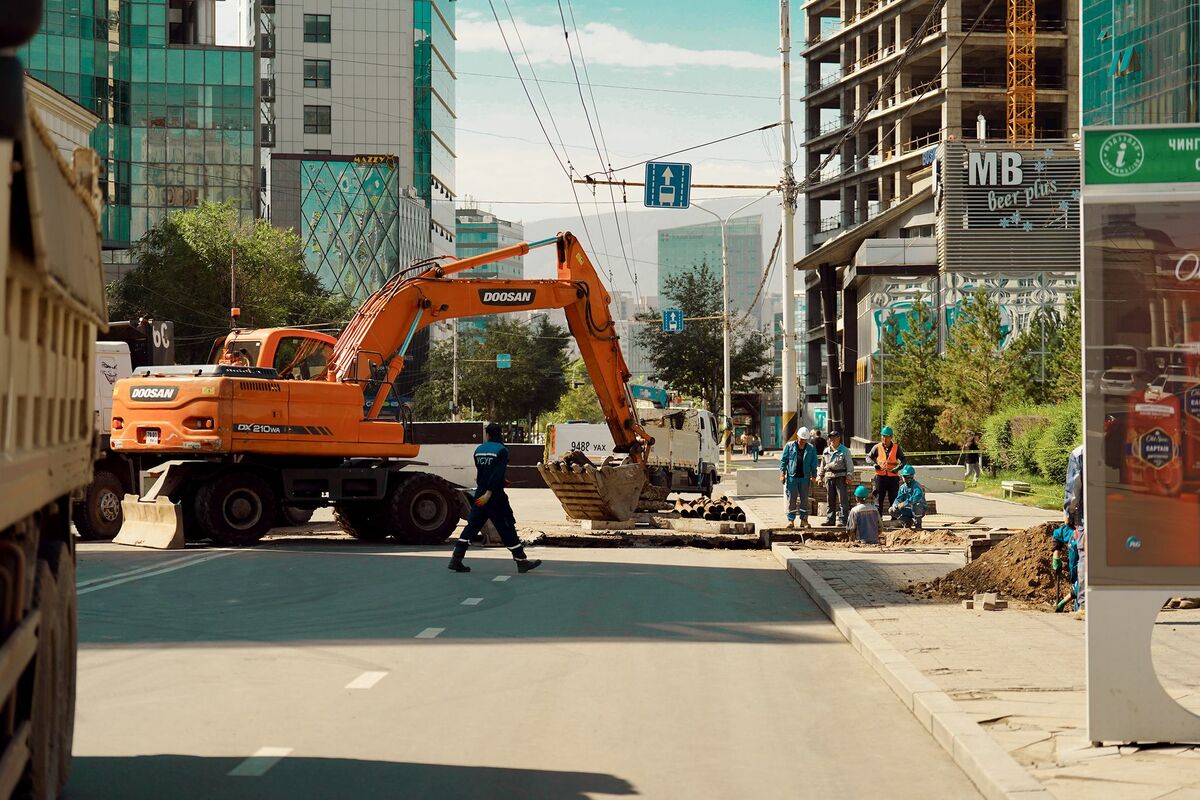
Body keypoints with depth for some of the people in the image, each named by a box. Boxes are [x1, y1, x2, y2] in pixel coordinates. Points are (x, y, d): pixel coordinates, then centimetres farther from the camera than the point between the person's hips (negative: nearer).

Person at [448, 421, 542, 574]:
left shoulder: (478, 450, 8)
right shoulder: (501, 450, -10)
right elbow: (498, 474, -20)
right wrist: (488, 494, -23)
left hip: (480, 495, 5)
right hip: (495, 496, -5)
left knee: (472, 526, 8)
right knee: (507, 528, 1)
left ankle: (456, 559, 2)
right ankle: (522, 561, 7)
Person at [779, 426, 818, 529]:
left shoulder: (810, 449, 6)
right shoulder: (789, 446, 2)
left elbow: (814, 463, 10)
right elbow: (783, 460, 4)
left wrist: (813, 475, 5)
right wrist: (782, 473, -2)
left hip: (805, 477, 1)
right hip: (792, 477, -1)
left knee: (804, 499, 6)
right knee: (791, 499, -1)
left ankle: (804, 519, 13)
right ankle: (791, 520, 3)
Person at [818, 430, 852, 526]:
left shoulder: (845, 450, 1)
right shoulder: (826, 451, 16)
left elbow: (849, 464, -1)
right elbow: (822, 465, 24)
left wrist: (849, 476, -9)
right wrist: (820, 476, 19)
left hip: (840, 476, -5)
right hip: (829, 476, 5)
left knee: (842, 499, -7)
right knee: (830, 500, 9)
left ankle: (842, 519, -7)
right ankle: (829, 519, 14)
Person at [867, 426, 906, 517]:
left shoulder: (896, 448, 4)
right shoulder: (877, 447, 5)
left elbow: (904, 460, 3)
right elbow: (868, 457, 10)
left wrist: (897, 468, -16)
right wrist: (874, 464, -11)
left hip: (893, 477, 0)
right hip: (880, 476, 0)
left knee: (893, 499, 5)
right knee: (879, 498, 0)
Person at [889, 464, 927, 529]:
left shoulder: (917, 486, -19)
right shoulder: (902, 487, 4)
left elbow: (917, 497, -39)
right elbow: (898, 499, 1)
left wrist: (904, 503, -42)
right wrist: (895, 506, -24)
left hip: (920, 510, -7)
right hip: (908, 510, 7)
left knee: (915, 505, -41)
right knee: (891, 510, -5)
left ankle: (918, 523, -15)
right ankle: (908, 521, 10)